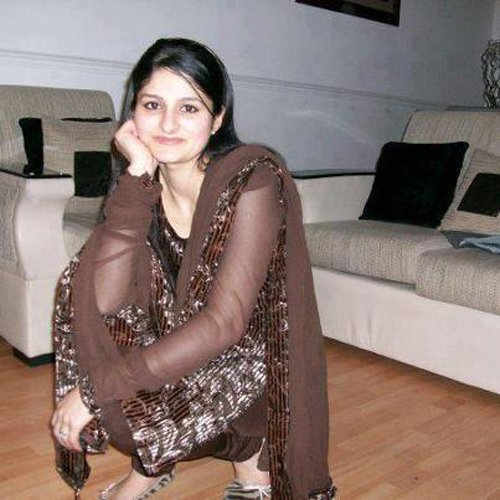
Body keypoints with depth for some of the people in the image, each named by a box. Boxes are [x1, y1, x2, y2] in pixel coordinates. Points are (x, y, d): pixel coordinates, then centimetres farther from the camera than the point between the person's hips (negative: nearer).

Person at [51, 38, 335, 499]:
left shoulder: (251, 180, -23)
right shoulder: (142, 185, -6)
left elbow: (225, 323, -29)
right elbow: (103, 300, -22)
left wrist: (97, 388, -27)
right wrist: (138, 177, -25)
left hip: (252, 362, -5)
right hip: (178, 350, 6)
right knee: (82, 282, -13)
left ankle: (246, 452, 6)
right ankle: (154, 461, 4)